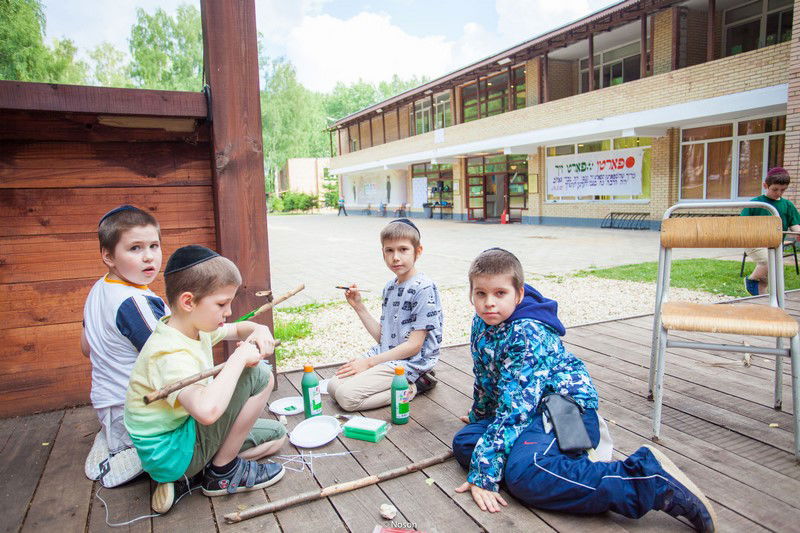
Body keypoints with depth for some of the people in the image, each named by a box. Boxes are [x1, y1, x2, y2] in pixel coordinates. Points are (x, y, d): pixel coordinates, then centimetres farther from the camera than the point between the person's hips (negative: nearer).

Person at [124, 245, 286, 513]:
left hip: (185, 433, 10)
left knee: (275, 435, 15)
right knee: (258, 375, -20)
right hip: (169, 454, -9)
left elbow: (238, 329, 18)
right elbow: (207, 409, -48)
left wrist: (259, 330, -8)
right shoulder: (171, 353, -30)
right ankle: (222, 472, -4)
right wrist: (239, 357, -34)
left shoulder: (194, 327, 0)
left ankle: (188, 476, 7)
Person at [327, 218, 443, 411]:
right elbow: (382, 337, 12)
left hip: (411, 361, -9)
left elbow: (414, 345, -17)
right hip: (385, 353, 9)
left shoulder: (424, 288, -16)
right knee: (333, 386, 2)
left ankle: (413, 387, -4)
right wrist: (358, 306, 4)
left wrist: (369, 362, -14)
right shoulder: (389, 288, 11)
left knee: (346, 396, -19)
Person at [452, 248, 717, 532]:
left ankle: (650, 476, -26)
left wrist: (482, 475, -29)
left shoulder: (527, 334, -24)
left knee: (524, 473, -33)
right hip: (534, 409, 10)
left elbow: (515, 407, -29)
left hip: (567, 404, -9)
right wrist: (478, 415, 33)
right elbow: (485, 378, 20)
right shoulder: (481, 323, 2)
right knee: (463, 442, -4)